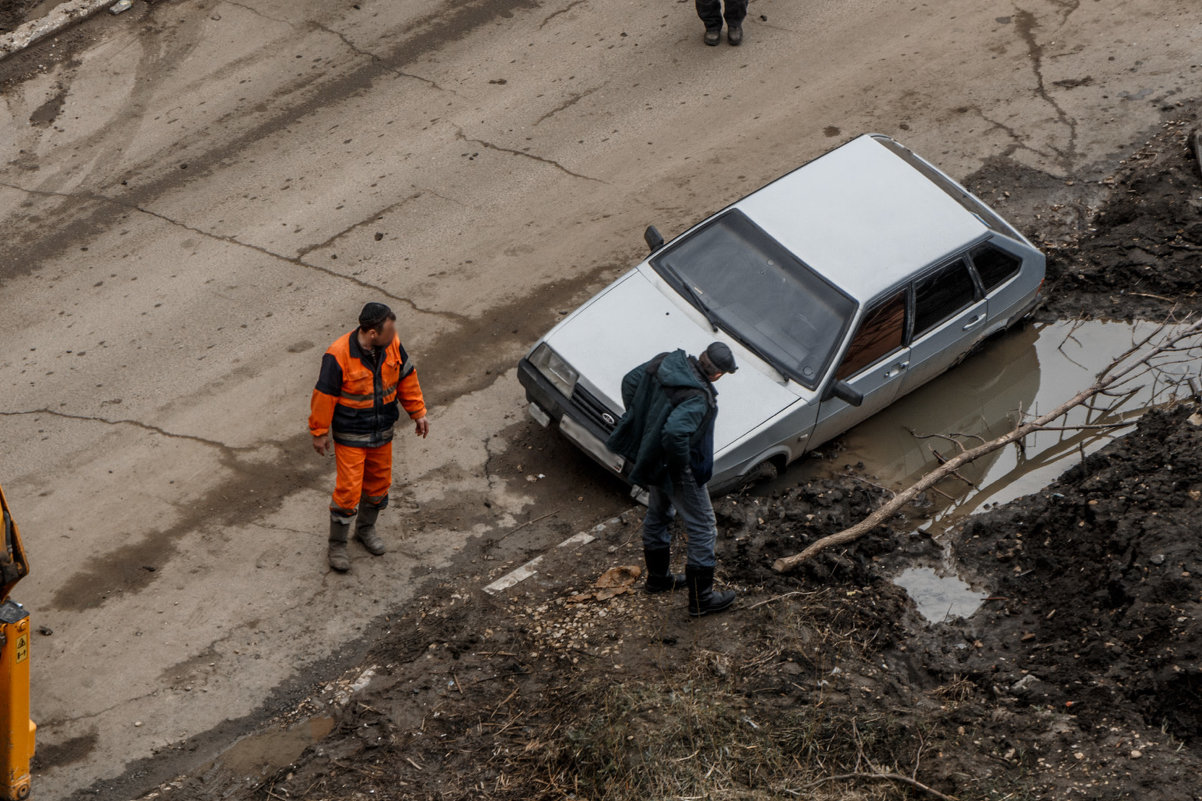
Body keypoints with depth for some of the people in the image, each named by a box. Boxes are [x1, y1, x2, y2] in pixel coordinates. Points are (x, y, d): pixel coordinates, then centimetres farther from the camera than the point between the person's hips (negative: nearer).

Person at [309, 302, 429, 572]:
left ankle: (366, 529, 43)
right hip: (350, 436, -6)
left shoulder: (392, 347, -10)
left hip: (382, 433, 6)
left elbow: (406, 378, 6)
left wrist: (418, 413, 10)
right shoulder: (338, 355, -26)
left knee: (378, 484, 18)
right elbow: (324, 395, -17)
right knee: (348, 491, -4)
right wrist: (319, 433, -9)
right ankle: (337, 544, 16)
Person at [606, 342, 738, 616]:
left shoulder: (664, 362, -9)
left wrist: (639, 421, 11)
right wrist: (682, 465, -26)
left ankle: (658, 577, 49)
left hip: (648, 457, 9)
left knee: (658, 513, 29)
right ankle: (701, 598, 19)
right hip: (675, 469, -9)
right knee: (703, 528, 9)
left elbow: (630, 381, 4)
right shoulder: (700, 399, -33)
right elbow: (674, 432, -45)